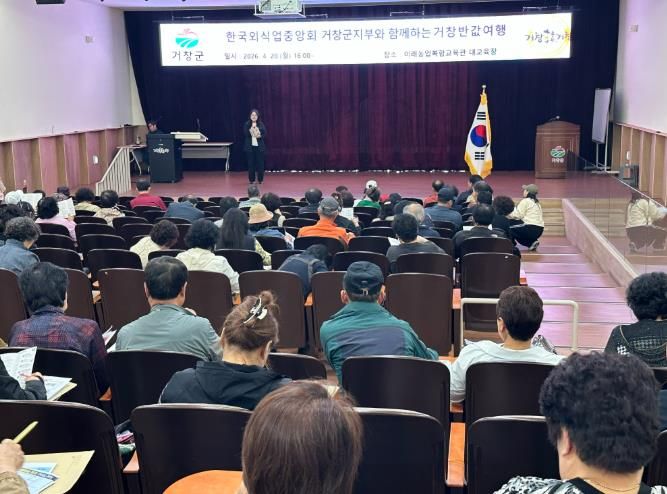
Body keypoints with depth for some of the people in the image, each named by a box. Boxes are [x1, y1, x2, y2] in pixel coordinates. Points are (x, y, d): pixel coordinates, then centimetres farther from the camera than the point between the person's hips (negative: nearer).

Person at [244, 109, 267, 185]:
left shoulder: (261, 124, 3)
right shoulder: (247, 124, 1)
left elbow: (264, 134, -2)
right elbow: (245, 134, -9)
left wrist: (259, 136, -20)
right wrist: (252, 128, -20)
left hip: (259, 146, 0)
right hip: (250, 146, 0)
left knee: (260, 163, 1)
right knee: (251, 163, 2)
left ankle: (260, 179, 11)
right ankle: (251, 179, 11)